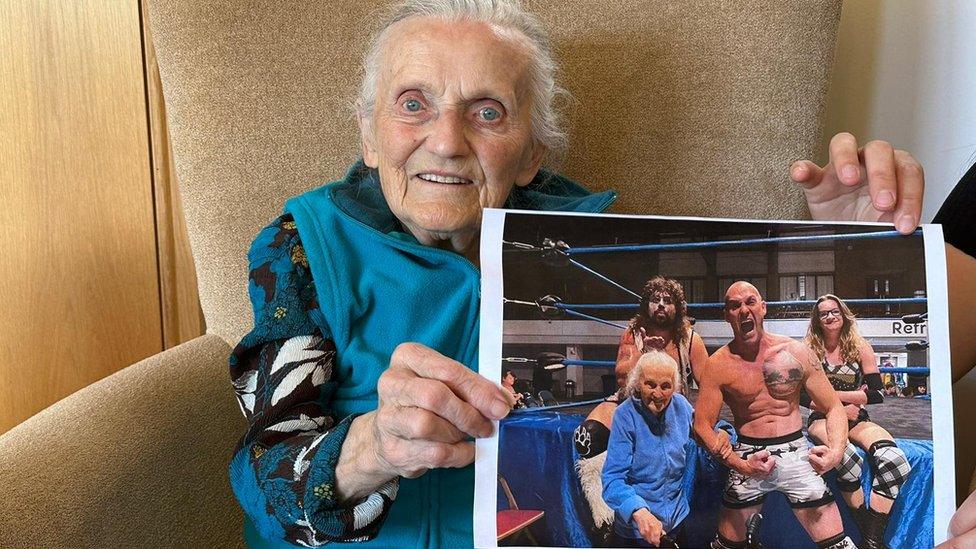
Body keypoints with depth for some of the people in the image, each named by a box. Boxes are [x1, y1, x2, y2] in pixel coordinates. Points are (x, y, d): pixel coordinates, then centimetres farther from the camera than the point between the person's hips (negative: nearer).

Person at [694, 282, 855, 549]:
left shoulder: (796, 352, -2)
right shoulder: (718, 364, -5)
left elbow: (834, 408, 3)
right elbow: (702, 425, -6)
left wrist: (836, 451, -14)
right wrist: (739, 464, -18)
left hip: (796, 454, 0)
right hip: (748, 458, 0)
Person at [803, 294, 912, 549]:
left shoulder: (860, 346, 5)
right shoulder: (809, 349, 2)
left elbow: (877, 394, 0)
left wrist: (834, 395, -7)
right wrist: (841, 408, -8)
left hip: (856, 419, 3)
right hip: (822, 419, -2)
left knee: (894, 460, -29)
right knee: (849, 460, -38)